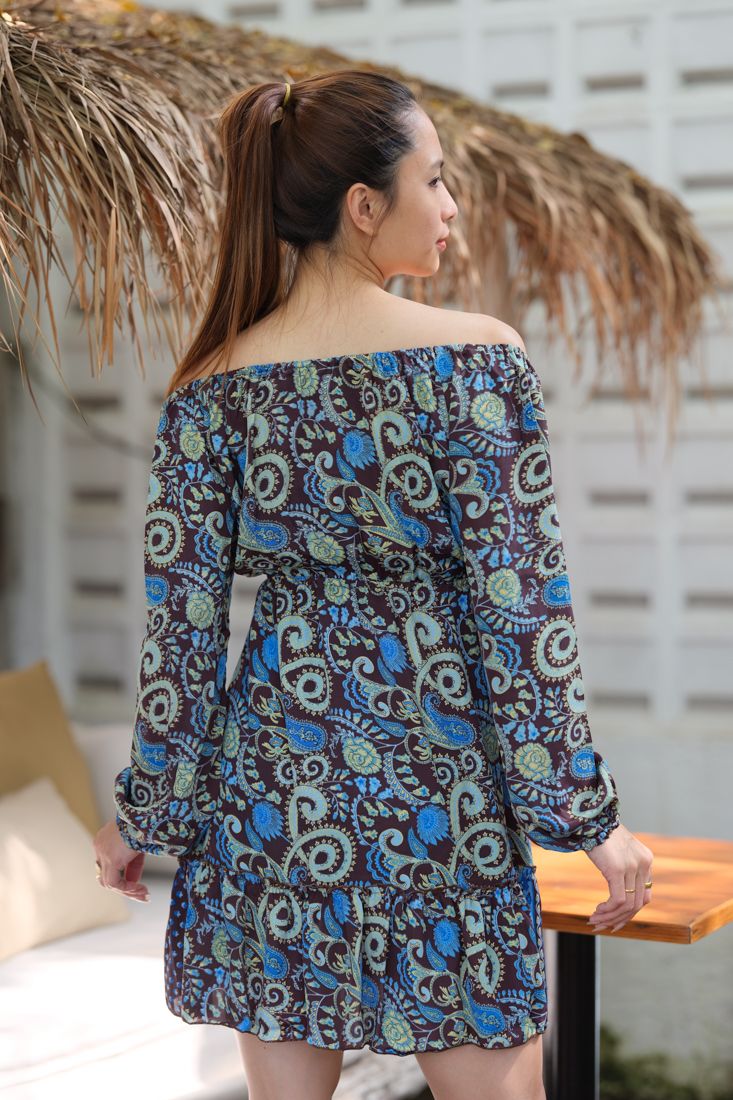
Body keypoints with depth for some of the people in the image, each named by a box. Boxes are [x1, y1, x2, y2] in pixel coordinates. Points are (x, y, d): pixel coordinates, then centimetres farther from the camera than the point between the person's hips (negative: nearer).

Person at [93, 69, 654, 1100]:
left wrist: (144, 812, 11)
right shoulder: (477, 360, -10)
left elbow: (181, 619, 0)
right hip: (438, 785, -3)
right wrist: (587, 817, -4)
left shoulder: (215, 386, -1)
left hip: (271, 782, 3)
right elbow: (524, 606, -11)